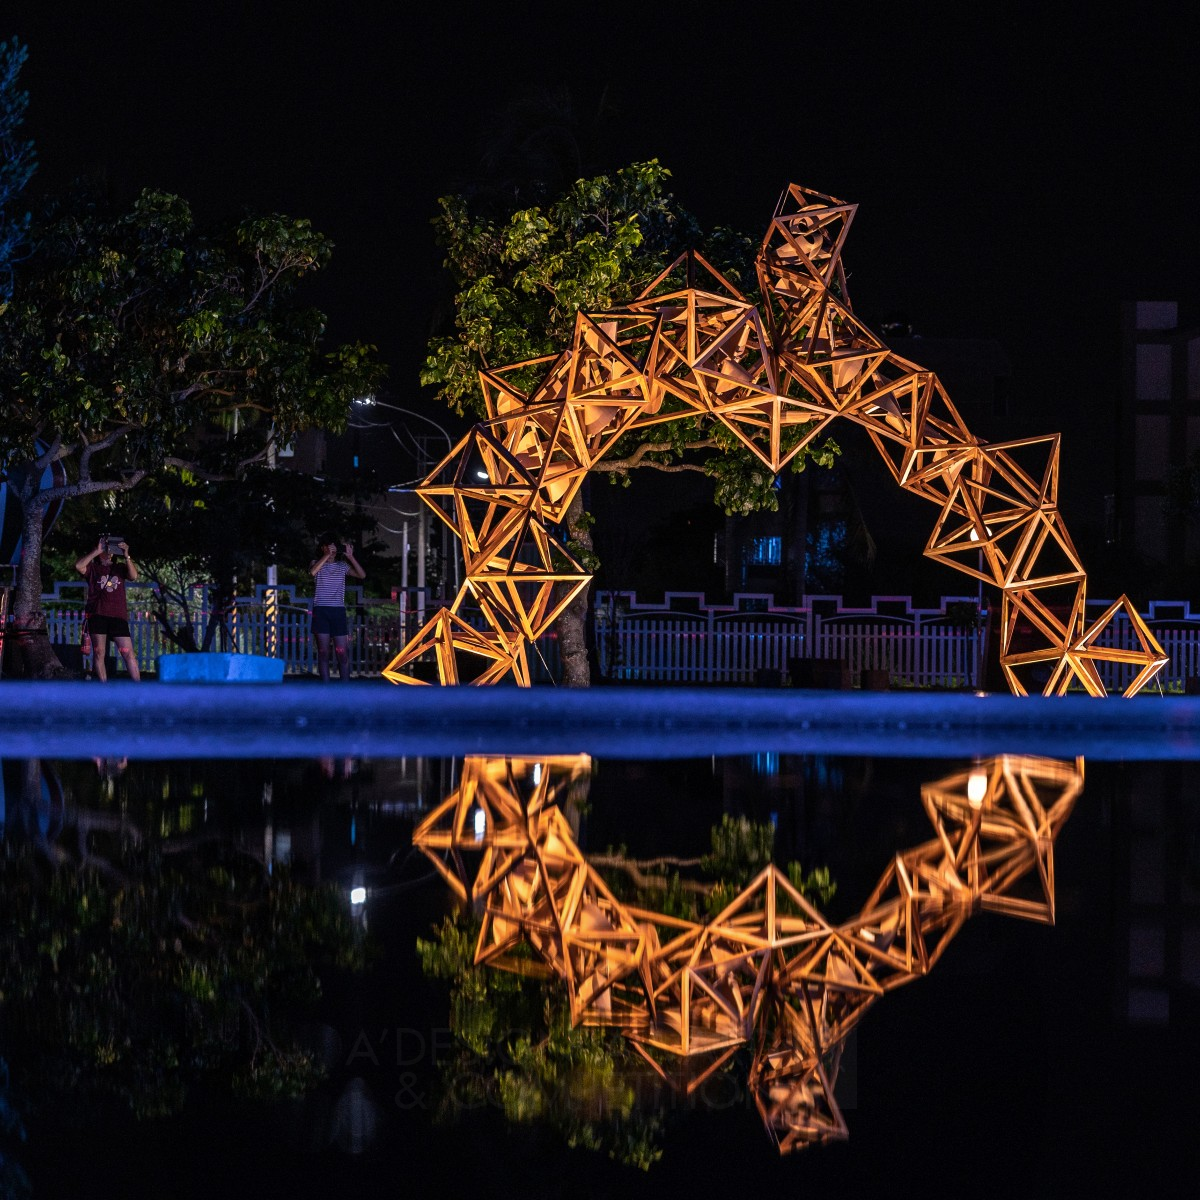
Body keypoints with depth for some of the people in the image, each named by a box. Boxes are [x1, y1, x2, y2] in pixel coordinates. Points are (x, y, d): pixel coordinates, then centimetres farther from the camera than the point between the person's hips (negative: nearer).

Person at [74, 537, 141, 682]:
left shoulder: (120, 568, 19)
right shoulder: (93, 568, 14)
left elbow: (133, 576, 1)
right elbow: (79, 566, -6)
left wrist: (126, 556, -8)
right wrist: (96, 551, -8)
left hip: (118, 615, 1)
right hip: (98, 614, -1)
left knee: (128, 653, -6)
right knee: (99, 653, -2)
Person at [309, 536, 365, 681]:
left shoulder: (342, 565, 14)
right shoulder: (317, 563, 7)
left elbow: (362, 575, 2)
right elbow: (312, 572, -17)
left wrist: (350, 556, -5)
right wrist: (327, 555, -17)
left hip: (338, 610, 2)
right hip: (321, 610, -2)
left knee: (342, 652, -2)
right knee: (323, 651, -2)